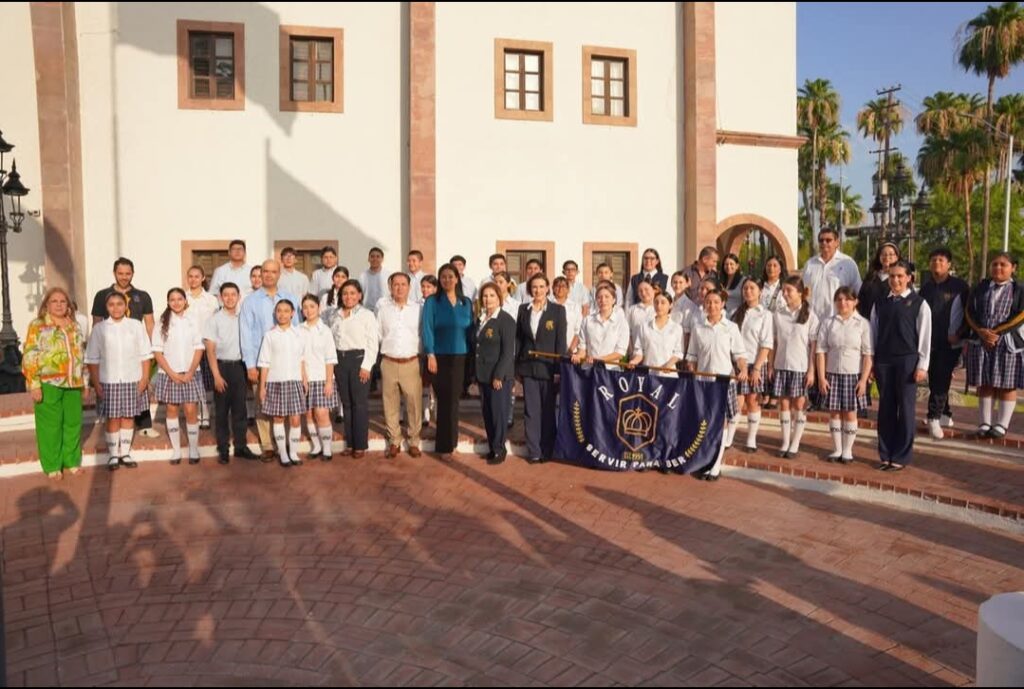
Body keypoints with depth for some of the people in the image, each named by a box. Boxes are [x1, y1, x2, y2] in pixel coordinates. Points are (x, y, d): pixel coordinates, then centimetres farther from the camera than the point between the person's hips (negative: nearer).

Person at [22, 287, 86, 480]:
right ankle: (52, 466, 12)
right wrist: (34, 384, -13)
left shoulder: (74, 326, 13)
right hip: (48, 384, -5)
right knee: (50, 425, 2)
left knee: (73, 423, 9)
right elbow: (30, 357, -8)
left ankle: (72, 461, 22)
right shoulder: (37, 326, -3)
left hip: (73, 383, 5)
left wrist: (84, 380, 16)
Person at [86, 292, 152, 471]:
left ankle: (125, 453, 18)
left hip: (132, 379, 1)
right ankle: (113, 455, 15)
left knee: (128, 417, 8)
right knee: (112, 418, 5)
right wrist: (96, 383, -3)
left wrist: (145, 377, -4)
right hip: (109, 381, 0)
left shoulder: (136, 325, 1)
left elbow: (145, 354, 2)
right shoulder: (99, 328, 1)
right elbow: (93, 359, 2)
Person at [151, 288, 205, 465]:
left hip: (190, 374, 0)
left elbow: (199, 349, 2)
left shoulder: (192, 323, 4)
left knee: (191, 411, -3)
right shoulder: (162, 324, 0)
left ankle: (194, 449, 7)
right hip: (168, 374, 0)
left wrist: (190, 373, -9)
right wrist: (172, 374, -11)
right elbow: (157, 352, -3)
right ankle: (176, 449, 15)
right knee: (172, 410, 7)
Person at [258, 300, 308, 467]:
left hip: (294, 381, 1)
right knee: (278, 418, 6)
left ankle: (293, 453, 12)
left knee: (295, 419, -1)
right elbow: (265, 363, 0)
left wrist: (304, 379, 6)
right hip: (275, 382, -1)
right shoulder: (270, 335, 0)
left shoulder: (298, 334, 5)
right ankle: (283, 454, 16)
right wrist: (262, 386, -2)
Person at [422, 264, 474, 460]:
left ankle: (448, 443, 20)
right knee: (446, 400, 0)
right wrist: (430, 355, -16)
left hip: (460, 357, 3)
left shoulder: (466, 303, 10)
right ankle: (445, 445, 10)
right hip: (440, 357, -3)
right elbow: (427, 328, -6)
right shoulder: (432, 302, 0)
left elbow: (470, 329, 10)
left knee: (453, 399, 7)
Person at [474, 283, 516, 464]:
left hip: (499, 375, -7)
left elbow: (508, 351, -14)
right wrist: (476, 373, 10)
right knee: (487, 413, 11)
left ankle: (499, 450, 11)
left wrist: (498, 375, -18)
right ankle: (491, 447, 21)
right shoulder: (482, 319, 12)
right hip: (483, 374, 7)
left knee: (499, 412, 0)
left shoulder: (506, 320, -10)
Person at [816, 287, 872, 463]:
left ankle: (847, 450, 16)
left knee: (850, 413, 4)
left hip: (853, 374, -2)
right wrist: (821, 377, -4)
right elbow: (821, 351, 2)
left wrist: (864, 379, -10)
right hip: (832, 374, 2)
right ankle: (837, 449, 18)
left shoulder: (863, 324, -2)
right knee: (834, 412, 7)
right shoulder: (828, 323, 3)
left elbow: (867, 354, -4)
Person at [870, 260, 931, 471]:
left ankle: (901, 457, 11)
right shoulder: (880, 304, 8)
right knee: (885, 408, 8)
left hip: (907, 360, -3)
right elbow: (873, 334, 9)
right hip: (883, 360, 3)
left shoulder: (919, 304, -1)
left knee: (905, 408, 2)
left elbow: (925, 336, -2)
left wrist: (922, 366, -7)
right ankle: (886, 455, 17)